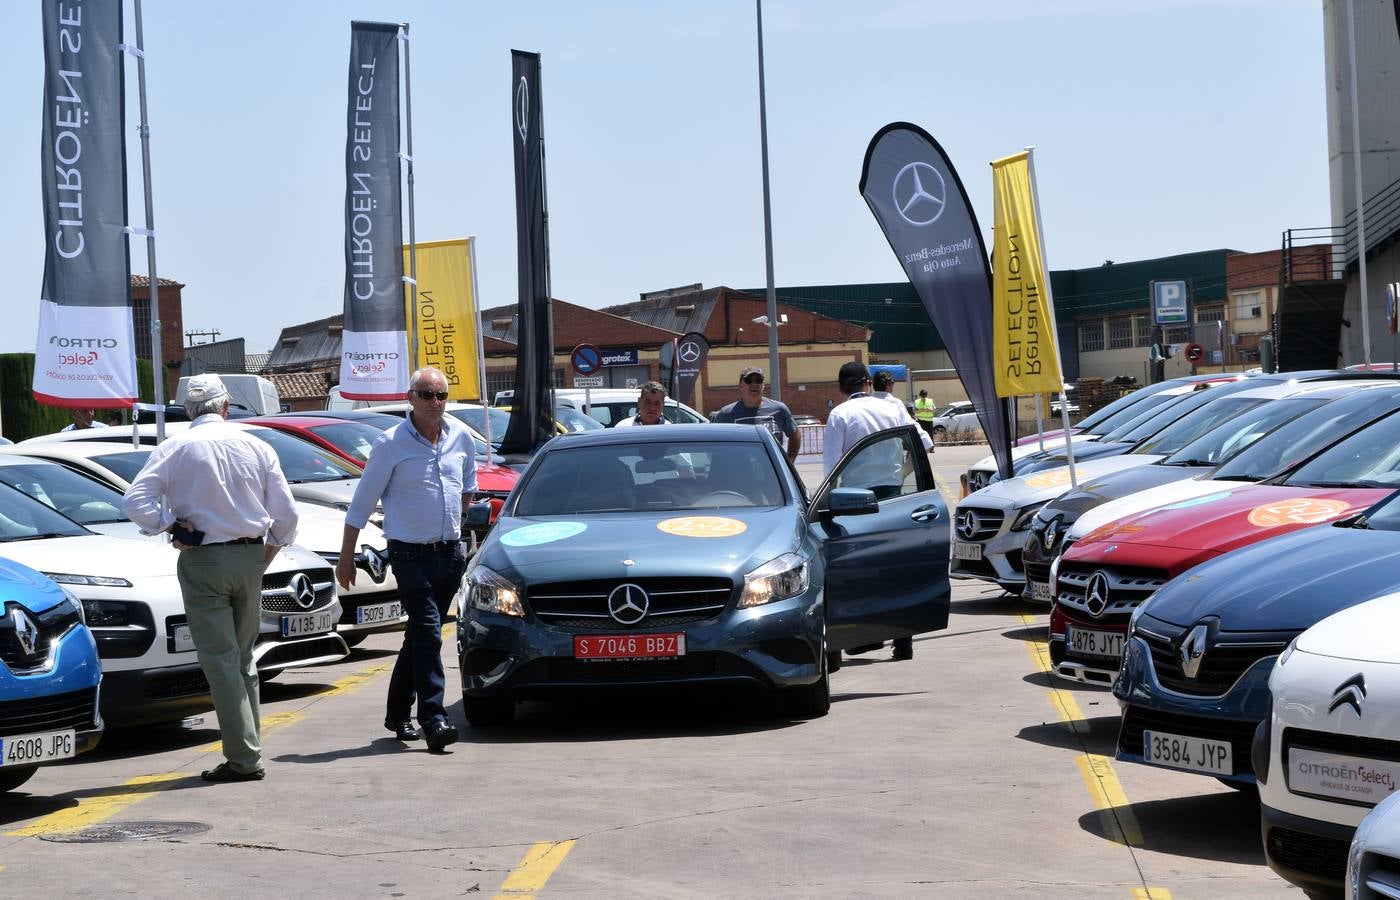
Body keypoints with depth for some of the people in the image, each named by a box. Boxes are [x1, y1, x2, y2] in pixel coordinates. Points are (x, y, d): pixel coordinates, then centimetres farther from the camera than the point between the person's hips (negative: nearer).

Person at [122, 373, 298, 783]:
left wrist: (170, 525, -2)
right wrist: (273, 546, 19)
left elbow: (135, 502, -13)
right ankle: (249, 745, 19)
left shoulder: (175, 449, -6)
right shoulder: (255, 447, 3)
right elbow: (286, 510, 4)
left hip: (202, 561, -4)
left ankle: (244, 757, -8)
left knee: (220, 659, -3)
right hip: (250, 556, 4)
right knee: (243, 657, 16)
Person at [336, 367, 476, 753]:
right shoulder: (391, 443, -9)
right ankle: (434, 720, -17)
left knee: (419, 635, 13)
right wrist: (346, 557, -2)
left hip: (451, 553, 5)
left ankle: (398, 713, 25)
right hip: (411, 554, -5)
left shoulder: (461, 437, 5)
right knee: (428, 634, -14)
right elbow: (361, 503, -4)